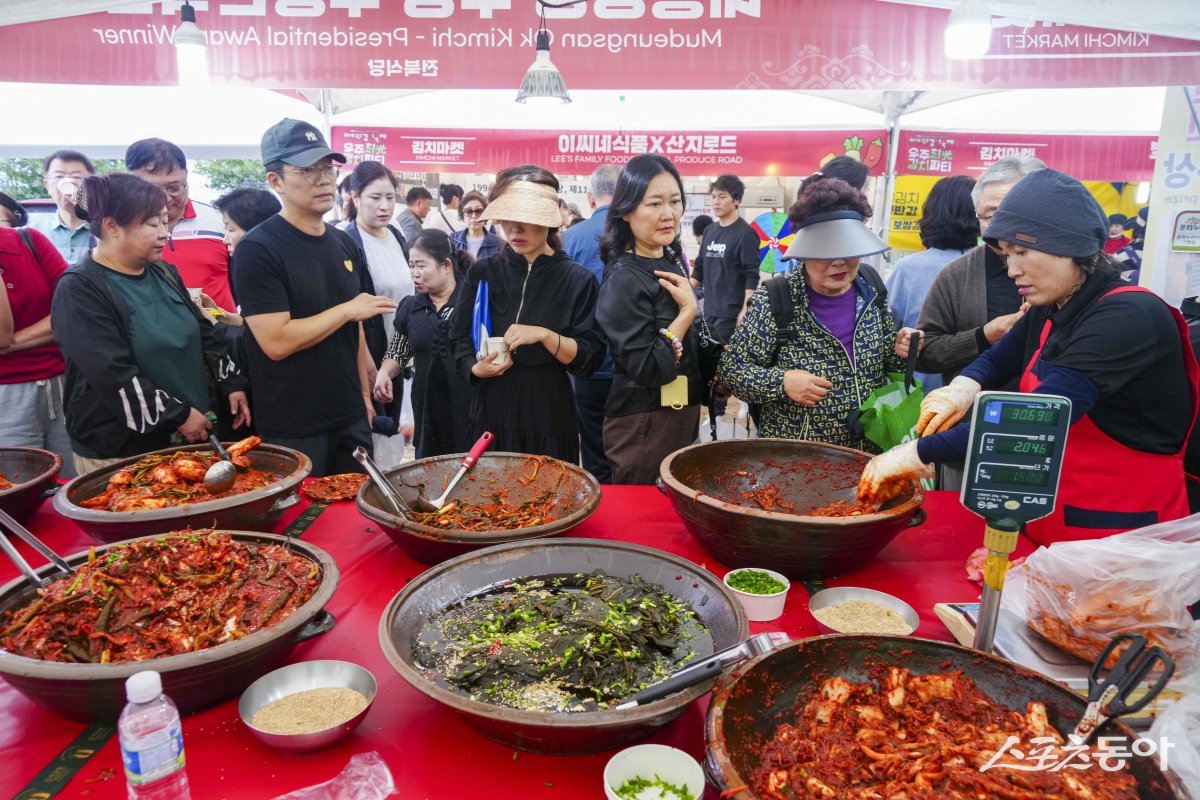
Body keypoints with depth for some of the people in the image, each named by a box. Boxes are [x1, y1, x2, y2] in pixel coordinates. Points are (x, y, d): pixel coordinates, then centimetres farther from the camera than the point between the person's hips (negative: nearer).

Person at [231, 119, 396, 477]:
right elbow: (277, 342, -22)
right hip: (293, 431, -6)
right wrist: (348, 309, -14)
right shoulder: (257, 249, -13)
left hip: (351, 418, 7)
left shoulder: (344, 245, 8)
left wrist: (365, 394, 13)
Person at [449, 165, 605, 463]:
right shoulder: (482, 273, 5)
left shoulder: (578, 280, -4)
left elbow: (589, 359, -8)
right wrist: (476, 369, -12)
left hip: (549, 415, -2)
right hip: (490, 413, 2)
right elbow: (460, 340, 7)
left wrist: (544, 335, -21)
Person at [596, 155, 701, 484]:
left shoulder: (671, 260, 7)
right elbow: (646, 370, -25)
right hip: (643, 428, -8)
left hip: (681, 416, 8)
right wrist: (687, 311, -20)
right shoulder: (624, 279, -19)